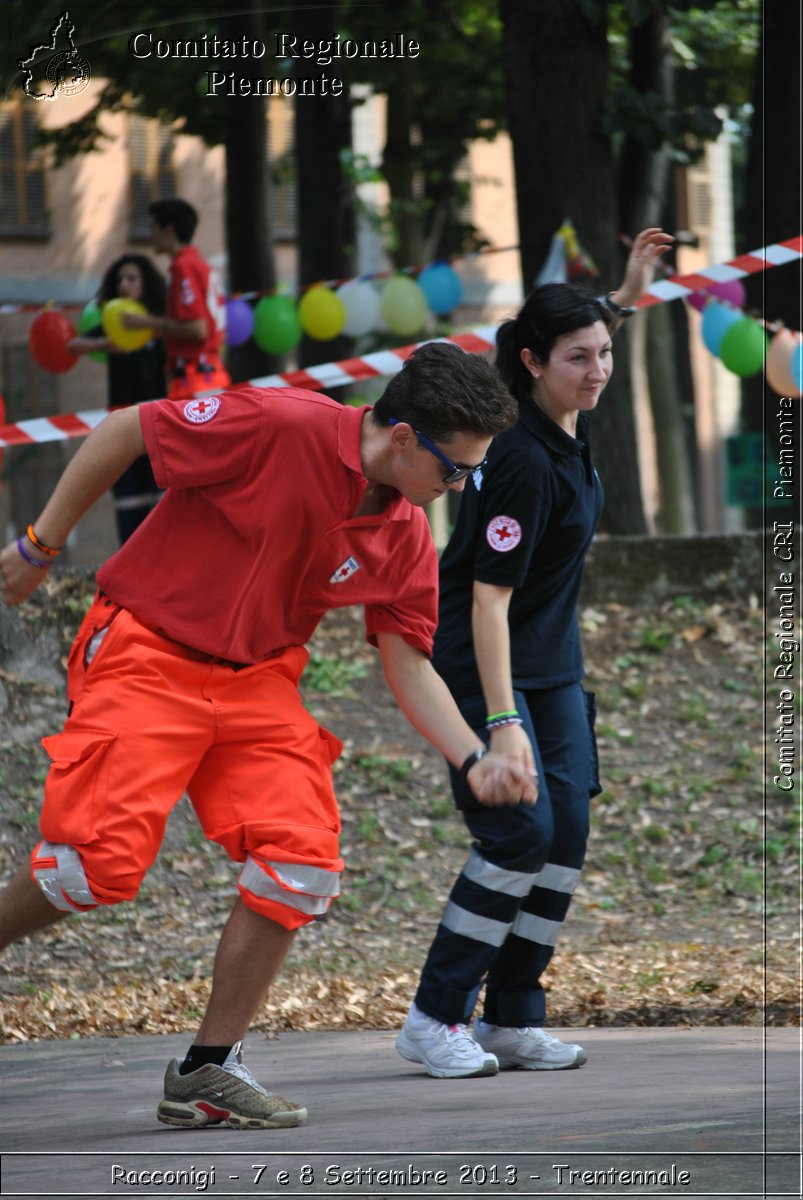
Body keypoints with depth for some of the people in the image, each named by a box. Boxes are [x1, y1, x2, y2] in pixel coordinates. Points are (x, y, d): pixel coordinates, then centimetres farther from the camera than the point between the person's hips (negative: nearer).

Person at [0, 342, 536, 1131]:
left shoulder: (404, 538, -1)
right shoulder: (279, 425, -21)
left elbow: (407, 665, 7)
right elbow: (123, 431, -12)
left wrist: (473, 760, -6)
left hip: (257, 684, 6)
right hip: (146, 657, -6)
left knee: (303, 860, -9)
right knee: (104, 859, -18)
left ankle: (206, 1072, 2)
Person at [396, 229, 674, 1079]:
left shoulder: (566, 421, -1)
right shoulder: (526, 462, -26)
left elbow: (579, 355, 28)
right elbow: (488, 600, -27)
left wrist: (627, 296, 17)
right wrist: (502, 721, -32)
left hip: (551, 666, 9)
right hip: (483, 666, -9)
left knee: (566, 832, 2)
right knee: (520, 834, -15)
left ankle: (513, 1021, 7)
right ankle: (434, 1018, -6)